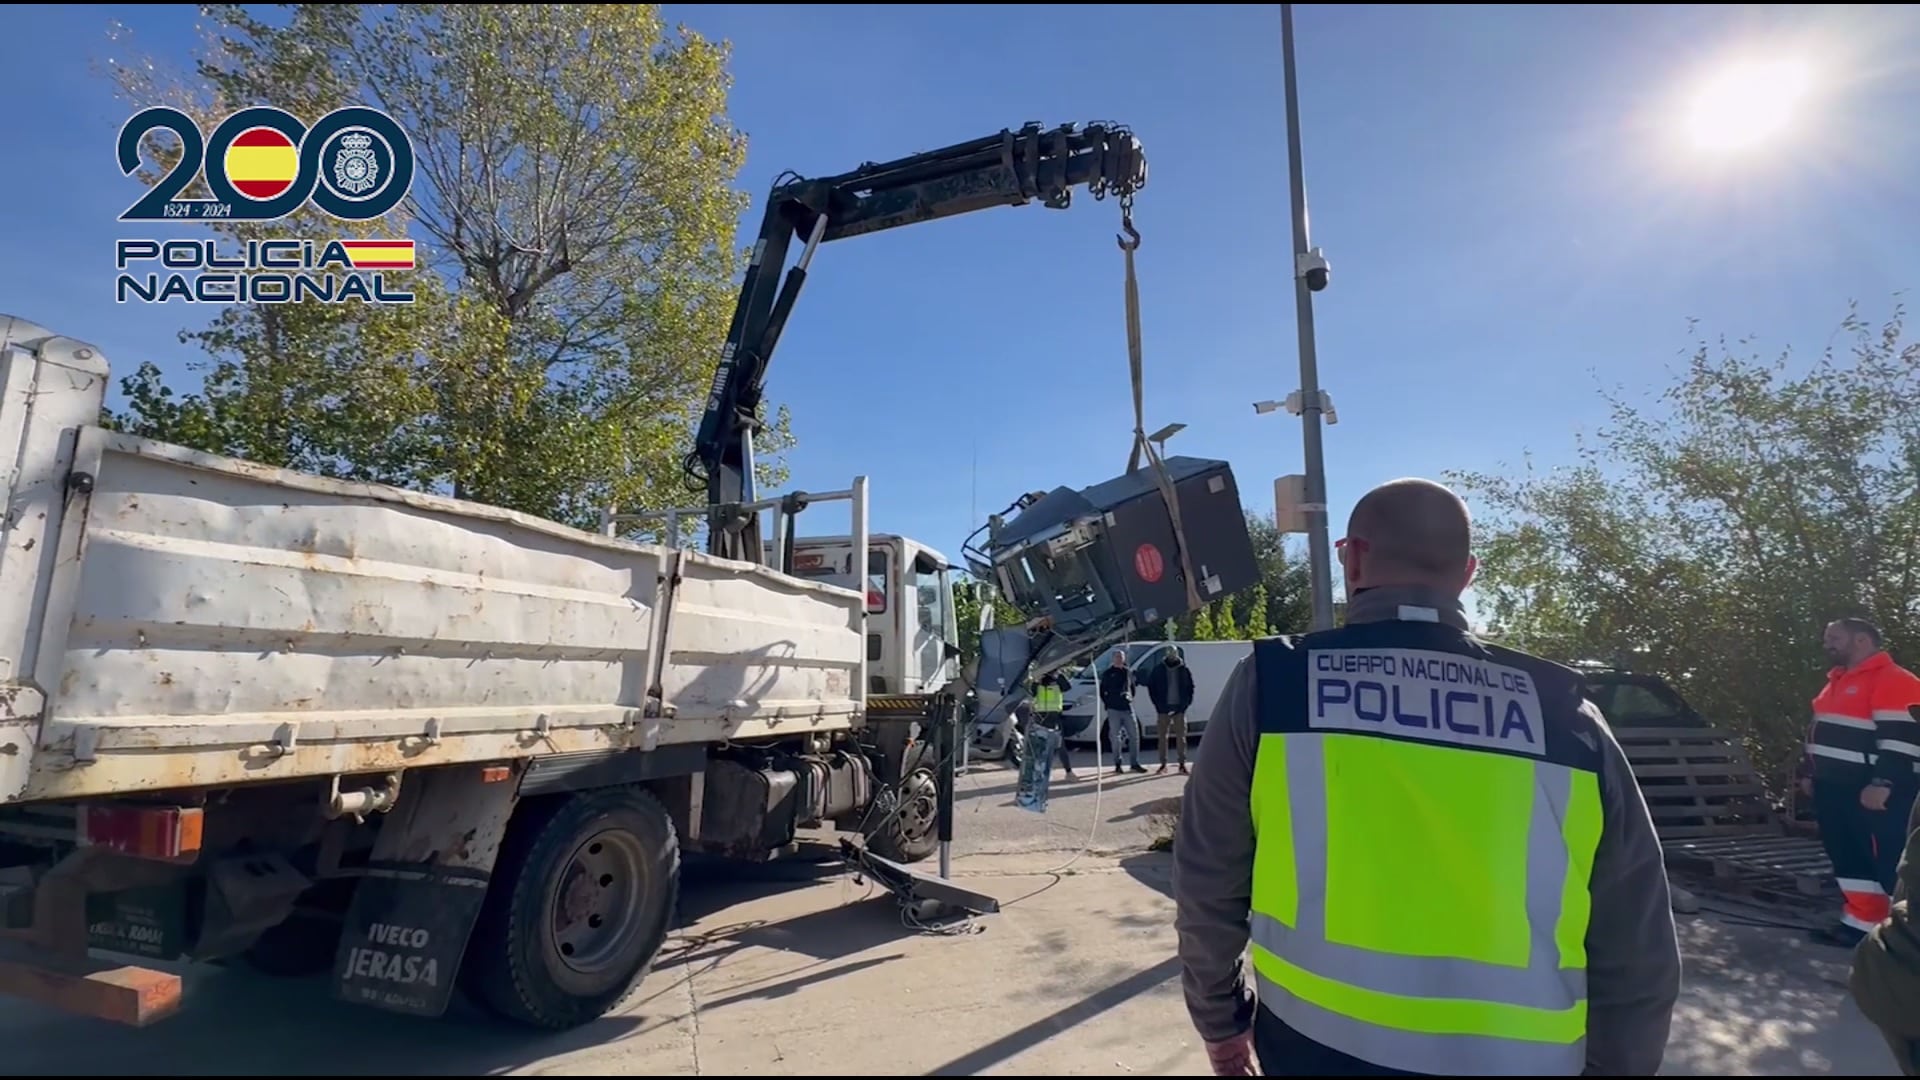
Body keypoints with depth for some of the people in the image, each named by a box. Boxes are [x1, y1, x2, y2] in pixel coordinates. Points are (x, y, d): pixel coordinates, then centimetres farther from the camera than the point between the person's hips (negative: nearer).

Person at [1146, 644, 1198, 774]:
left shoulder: (1184, 670, 2)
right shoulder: (1159, 670, 2)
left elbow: (1190, 688, 5)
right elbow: (1151, 686, 5)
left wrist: (1186, 704, -5)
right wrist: (1158, 705, -2)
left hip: (1179, 708, 0)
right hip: (1164, 708, 0)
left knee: (1181, 736, 2)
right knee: (1163, 736, 3)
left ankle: (1182, 763, 8)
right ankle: (1163, 764, 9)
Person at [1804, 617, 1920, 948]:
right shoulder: (1840, 680, 17)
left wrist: (1882, 783, -25)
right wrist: (1814, 774, 23)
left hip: (1873, 791, -10)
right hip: (1836, 787, 10)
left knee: (1890, 862, -6)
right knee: (1847, 856, 14)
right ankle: (1860, 922, 22)